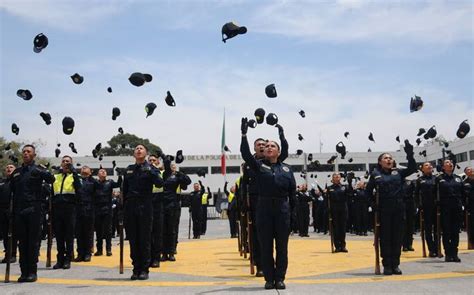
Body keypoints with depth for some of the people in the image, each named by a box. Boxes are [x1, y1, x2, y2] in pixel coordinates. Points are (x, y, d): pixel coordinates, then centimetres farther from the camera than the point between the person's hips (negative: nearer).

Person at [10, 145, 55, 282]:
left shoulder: (38, 169, 1)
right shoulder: (16, 172, 15)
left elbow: (51, 179, -15)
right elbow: (12, 190, 19)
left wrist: (44, 172, -33)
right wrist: (12, 209, 12)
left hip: (33, 210, -4)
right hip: (19, 211, 4)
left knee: (33, 241, 0)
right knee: (22, 242, 7)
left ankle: (32, 272, 6)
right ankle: (24, 272, 12)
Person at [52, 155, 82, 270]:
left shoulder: (74, 176, 5)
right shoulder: (55, 177, 17)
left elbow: (79, 188, -14)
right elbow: (52, 193, 18)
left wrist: (73, 171, -20)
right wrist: (52, 206, 10)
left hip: (69, 208, -4)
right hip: (57, 208, 4)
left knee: (69, 235, 1)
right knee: (58, 235, 6)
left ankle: (68, 259, 7)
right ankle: (60, 259, 14)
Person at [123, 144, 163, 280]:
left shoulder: (150, 168, 1)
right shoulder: (129, 169, 13)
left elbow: (160, 184, -15)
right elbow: (125, 189, 16)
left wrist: (151, 172, -28)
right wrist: (123, 207, 11)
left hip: (145, 208, -4)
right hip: (130, 208, 4)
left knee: (145, 239, 0)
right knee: (133, 240, 6)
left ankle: (144, 270, 8)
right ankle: (136, 269, 14)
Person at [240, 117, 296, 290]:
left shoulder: (286, 169, 11)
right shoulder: (258, 165, 6)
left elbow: (293, 190, 8)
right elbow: (245, 153, -10)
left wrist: (293, 210, 1)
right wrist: (244, 134, -20)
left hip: (282, 209, 1)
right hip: (264, 209, -1)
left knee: (282, 246, 5)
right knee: (266, 246, 3)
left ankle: (280, 278, 16)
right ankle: (269, 278, 14)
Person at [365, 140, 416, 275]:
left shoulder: (398, 172, 8)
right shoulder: (376, 174, 3)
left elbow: (412, 168, -3)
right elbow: (368, 191, 8)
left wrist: (410, 154, -14)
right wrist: (374, 203, -2)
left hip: (398, 209, 2)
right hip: (384, 210, -2)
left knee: (397, 237, 5)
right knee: (385, 237, 1)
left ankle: (395, 264, 14)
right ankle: (387, 265, 8)